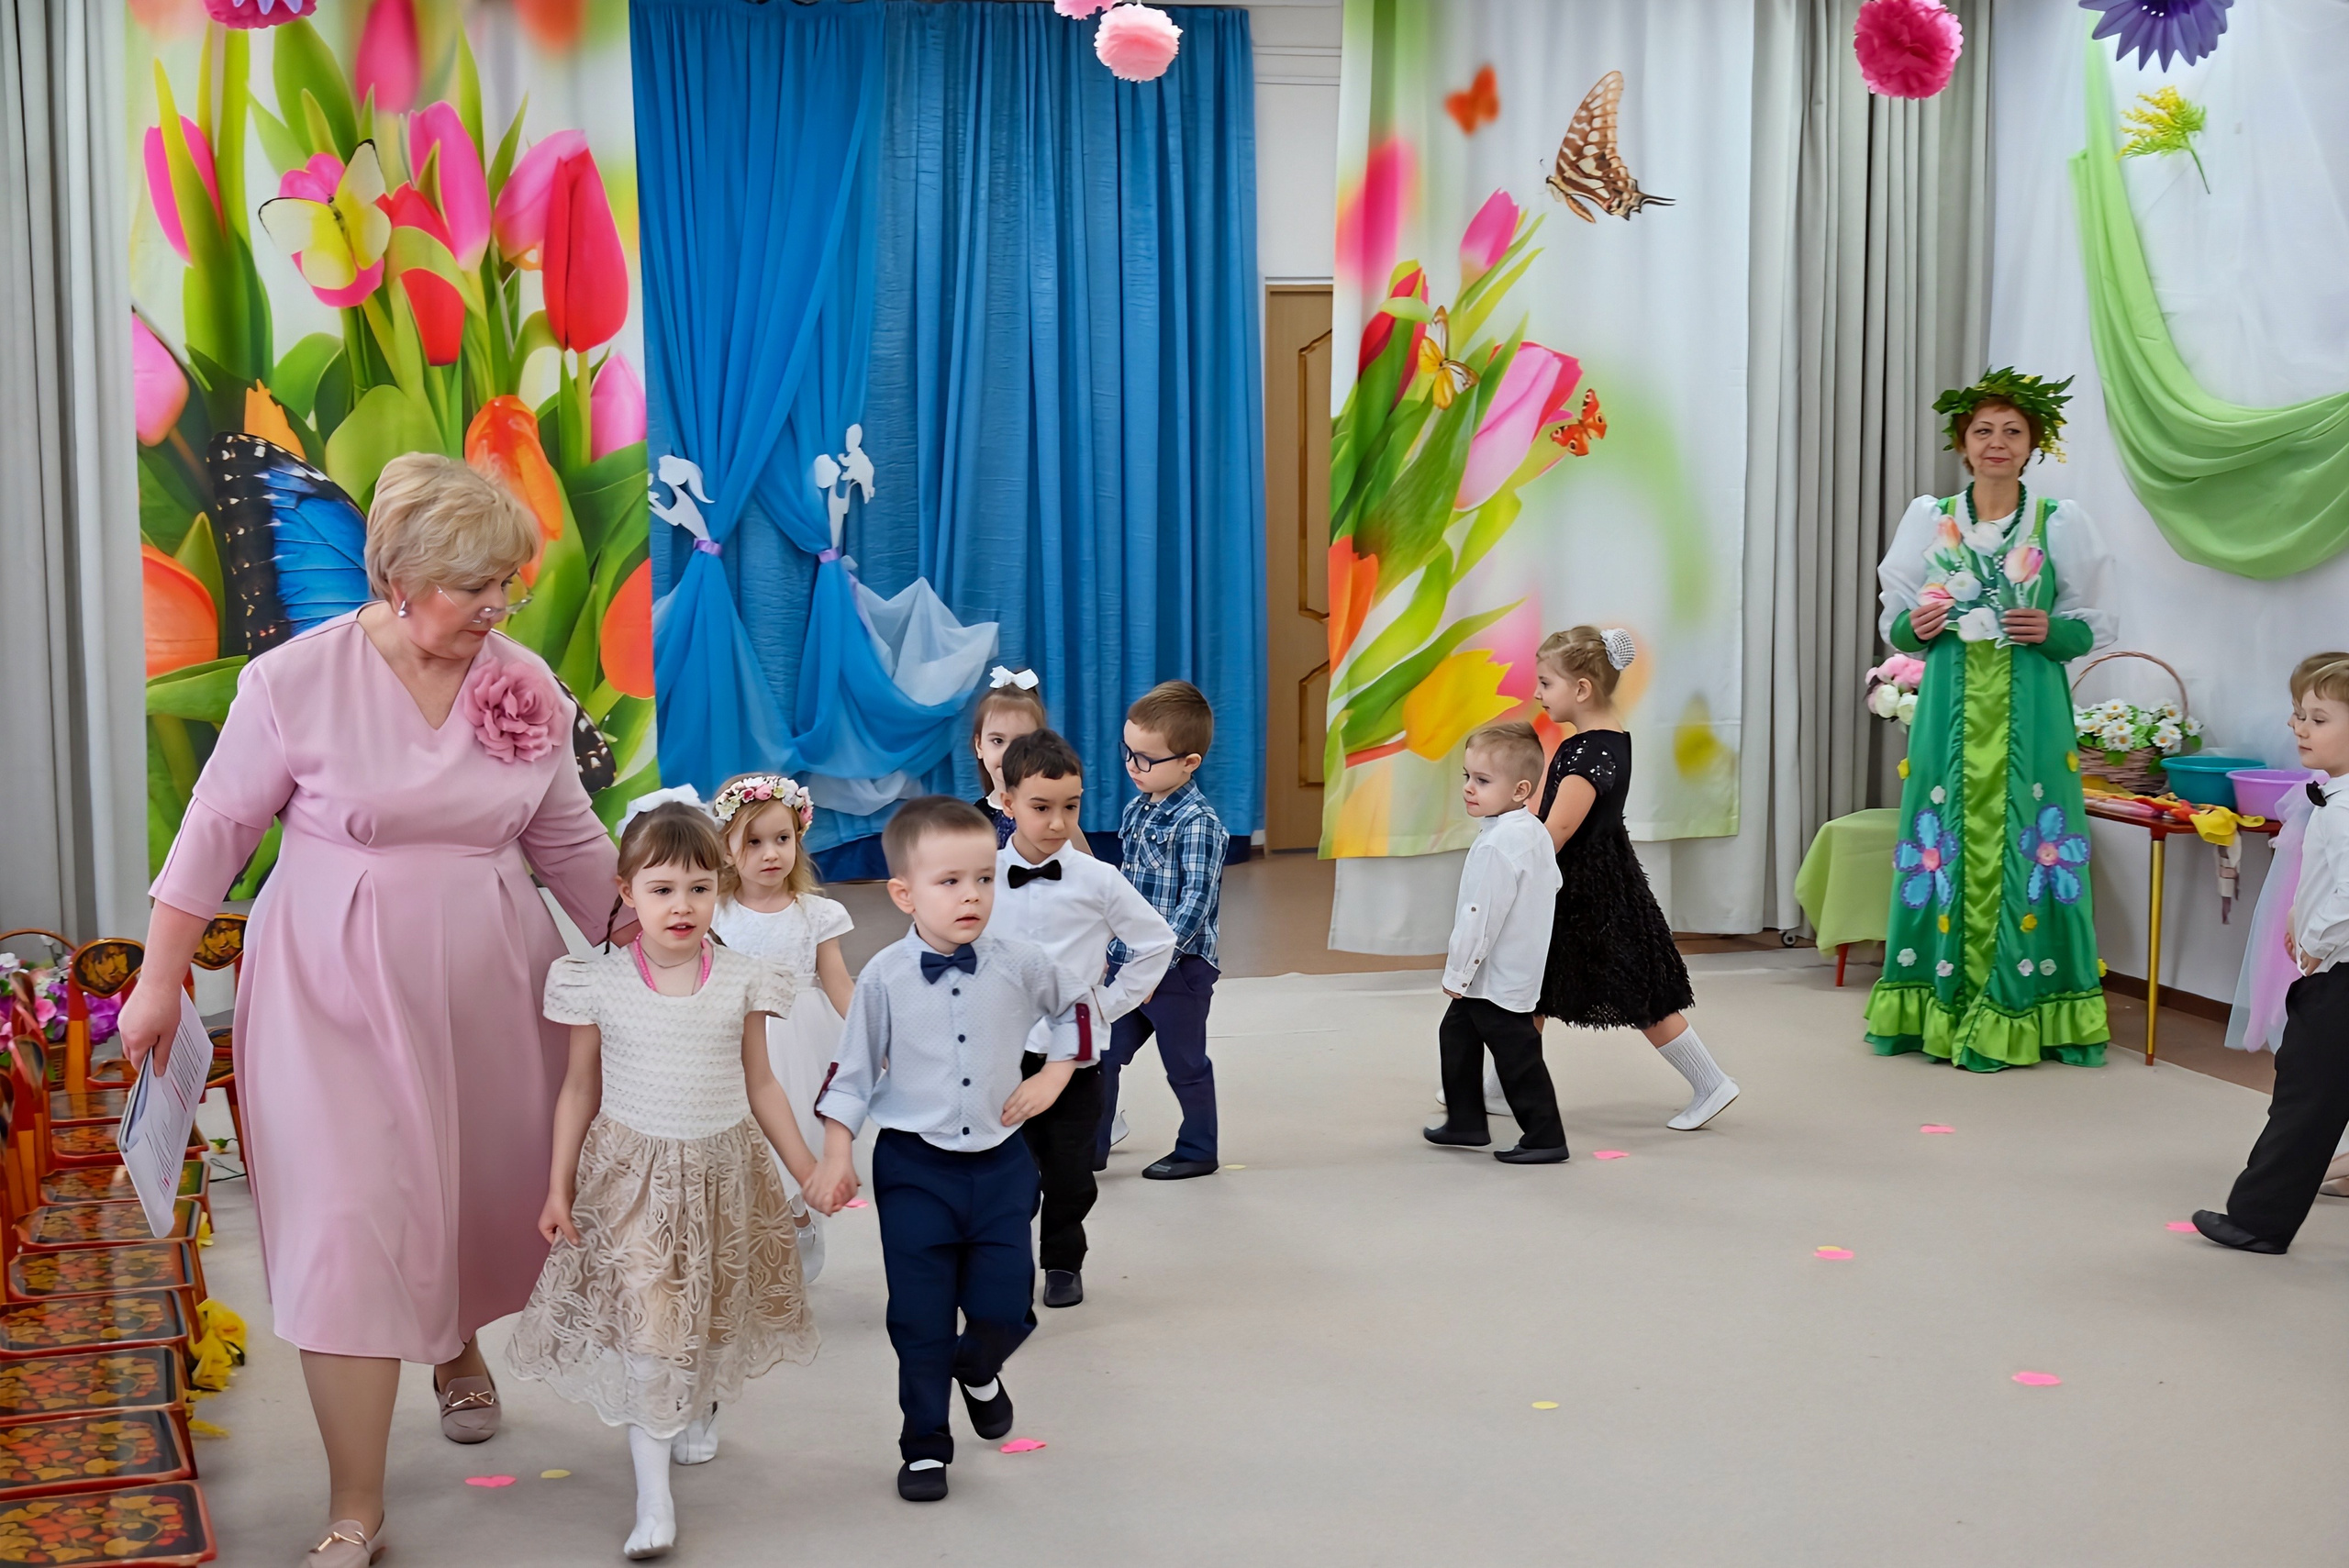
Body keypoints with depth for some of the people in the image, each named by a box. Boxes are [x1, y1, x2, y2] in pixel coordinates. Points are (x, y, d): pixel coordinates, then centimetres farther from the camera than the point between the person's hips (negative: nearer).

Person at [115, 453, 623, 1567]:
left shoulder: (528, 688, -2)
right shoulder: (295, 682, -12)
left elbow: (569, 842, 10)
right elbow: (216, 831, -3)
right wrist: (160, 981, 0)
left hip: (488, 986, 4)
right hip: (336, 991, -4)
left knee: (493, 1191, 15)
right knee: (349, 1225, -6)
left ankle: (460, 1347, 51)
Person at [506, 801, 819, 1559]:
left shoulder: (743, 980, -4)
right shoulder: (599, 984, -7)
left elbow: (760, 1085, 6)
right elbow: (580, 1089, 2)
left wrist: (807, 1170, 7)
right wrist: (558, 1187, 0)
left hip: (722, 1170, 2)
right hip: (633, 1176, -2)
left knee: (714, 1311, 14)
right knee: (645, 1321, -9)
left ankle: (700, 1409, 46)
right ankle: (653, 1493, -4)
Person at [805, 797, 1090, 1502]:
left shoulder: (1018, 966, -6)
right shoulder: (884, 978, -10)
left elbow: (1079, 1004, 14)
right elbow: (853, 1069, -2)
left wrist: (1055, 1074, 5)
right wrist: (837, 1157, -4)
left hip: (1000, 1161, 2)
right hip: (915, 1167, -1)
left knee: (1006, 1308, 0)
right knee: (920, 1318, 5)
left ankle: (977, 1369, 36)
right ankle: (924, 1444, 24)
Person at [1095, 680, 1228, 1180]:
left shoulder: (1197, 823, -17)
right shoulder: (1137, 810, 7)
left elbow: (1196, 900, -22)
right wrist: (1108, 945, 15)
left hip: (1178, 970, -7)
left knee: (1184, 1063, 8)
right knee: (1101, 1053, 8)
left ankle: (1197, 1151, 24)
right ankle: (1090, 1147, 19)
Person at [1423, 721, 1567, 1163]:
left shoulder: (1497, 846, -25)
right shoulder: (1536, 833, 6)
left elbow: (1481, 916, -26)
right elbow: (1554, 883, 19)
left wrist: (1457, 973, -16)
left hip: (1495, 976, -11)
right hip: (1518, 971, 11)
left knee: (1516, 1054, -3)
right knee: (1457, 1034, 22)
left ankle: (1545, 1138, 5)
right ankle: (1466, 1122, 30)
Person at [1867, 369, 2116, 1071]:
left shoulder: (2061, 523, 5)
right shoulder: (1928, 519, 7)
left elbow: (2092, 626, 7)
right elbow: (1892, 623, 11)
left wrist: (2050, 631, -12)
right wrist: (1916, 626, -10)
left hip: (2029, 714, -1)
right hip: (1950, 707, 1)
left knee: (2023, 849, -4)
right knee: (1944, 847, 0)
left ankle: (2014, 1016, 3)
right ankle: (1937, 1008, 9)